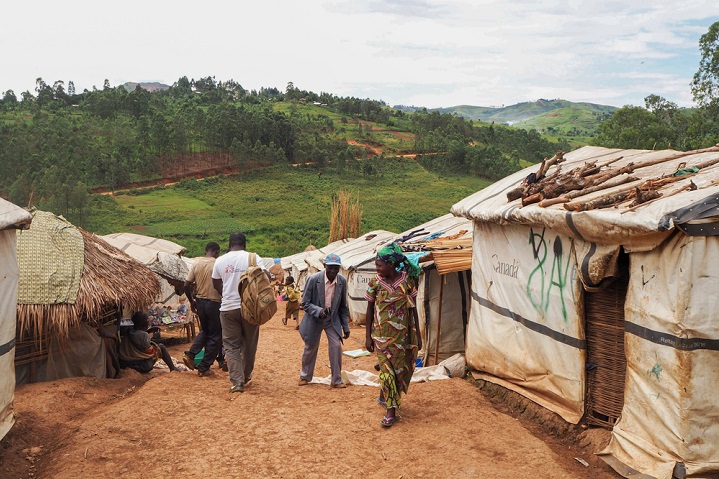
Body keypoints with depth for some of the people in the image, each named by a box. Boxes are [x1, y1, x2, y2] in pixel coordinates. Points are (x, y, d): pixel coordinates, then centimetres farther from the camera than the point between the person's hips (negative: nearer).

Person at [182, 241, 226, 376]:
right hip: (214, 303, -5)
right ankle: (204, 367, 9)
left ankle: (190, 355, 11)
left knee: (205, 331, 26)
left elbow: (187, 285, 0)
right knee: (215, 336, 8)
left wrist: (191, 301, 13)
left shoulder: (196, 263, 2)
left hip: (200, 302, 6)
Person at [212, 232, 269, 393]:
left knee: (231, 346, 6)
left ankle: (237, 382, -3)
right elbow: (265, 277, -12)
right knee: (249, 344, 16)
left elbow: (216, 284, 12)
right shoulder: (253, 258, -4)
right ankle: (246, 377, 28)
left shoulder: (220, 260, 3)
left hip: (228, 308, 1)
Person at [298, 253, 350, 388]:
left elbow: (343, 306, 2)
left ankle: (337, 380, 6)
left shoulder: (342, 281, -10)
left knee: (336, 346, -9)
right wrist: (319, 311, -32)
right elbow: (305, 304, -15)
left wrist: (346, 327, 3)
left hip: (333, 320, 2)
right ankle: (305, 376, 33)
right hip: (314, 320, -2)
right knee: (310, 348, 10)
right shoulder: (314, 279, -20)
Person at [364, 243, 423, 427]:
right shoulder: (375, 282, -6)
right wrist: (368, 336, -1)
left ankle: (384, 396, 33)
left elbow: (413, 308, 2)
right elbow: (370, 310, 1)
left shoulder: (407, 280, -5)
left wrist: (417, 334, 3)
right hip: (382, 334, -1)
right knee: (387, 368, -3)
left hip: (403, 333, 2)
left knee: (401, 367, 10)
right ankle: (391, 410, 4)